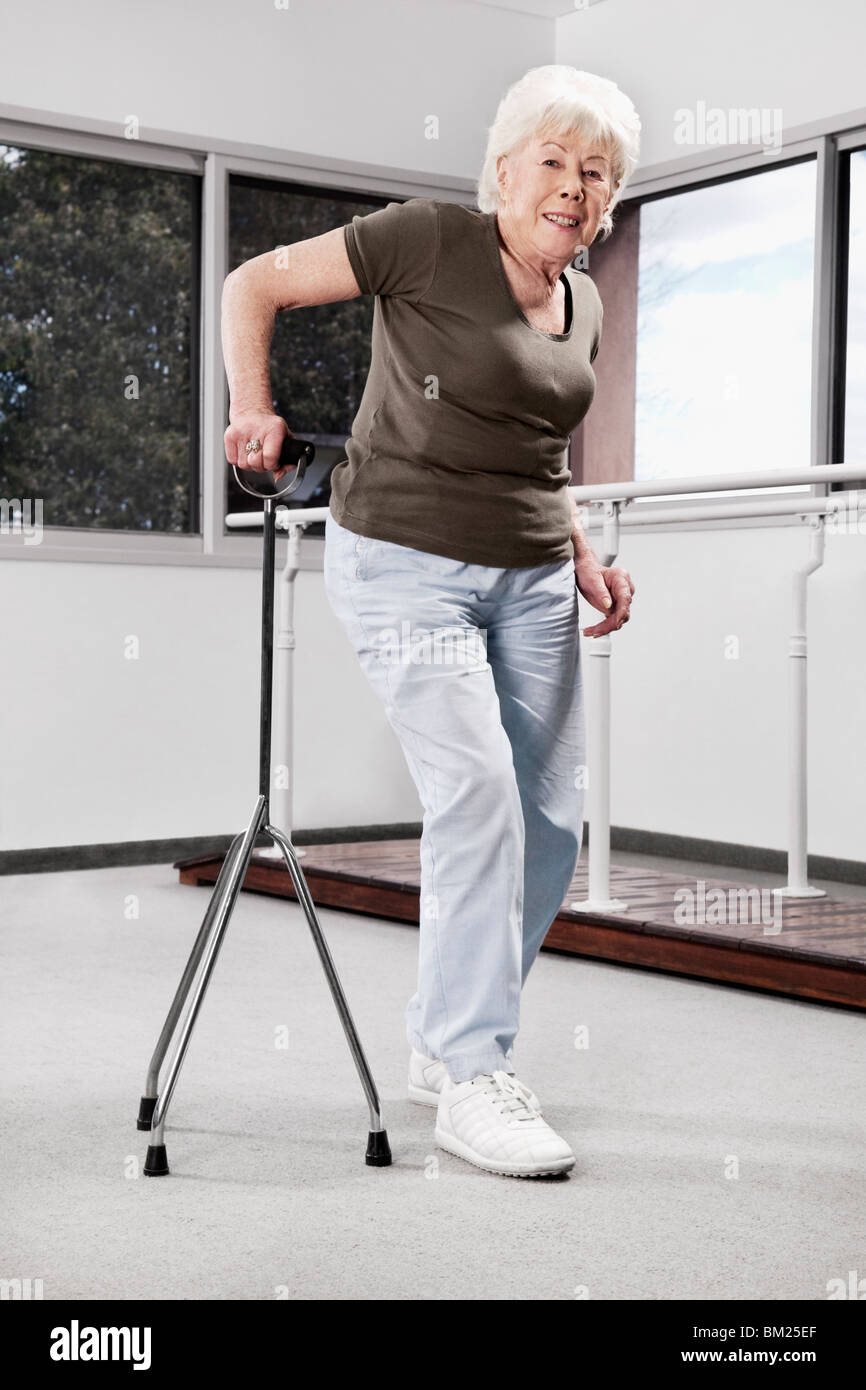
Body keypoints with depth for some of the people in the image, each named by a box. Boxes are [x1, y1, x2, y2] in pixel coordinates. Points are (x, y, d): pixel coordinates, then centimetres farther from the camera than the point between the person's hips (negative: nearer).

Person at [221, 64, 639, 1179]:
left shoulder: (584, 306, 13)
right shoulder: (430, 240, -7)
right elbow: (252, 285, -4)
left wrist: (585, 562, 13)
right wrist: (254, 409, -15)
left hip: (531, 576, 7)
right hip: (406, 563, -7)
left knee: (552, 819, 3)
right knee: (477, 788, -19)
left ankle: (444, 1042, 20)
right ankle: (473, 1083, -11)